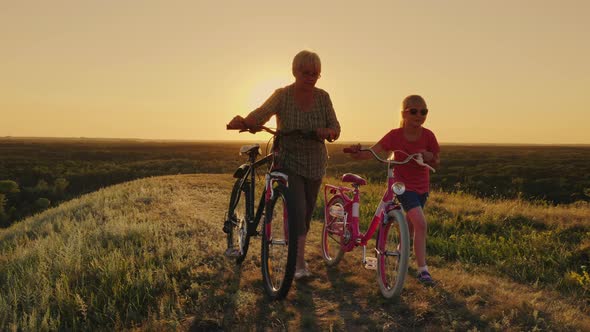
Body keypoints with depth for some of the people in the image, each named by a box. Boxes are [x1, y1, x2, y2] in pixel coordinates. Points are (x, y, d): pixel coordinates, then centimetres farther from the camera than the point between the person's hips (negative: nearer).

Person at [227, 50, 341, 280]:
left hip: (315, 165, 4)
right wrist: (242, 122, -47)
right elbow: (260, 115, -25)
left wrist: (328, 132, -29)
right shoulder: (282, 95, -11)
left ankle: (296, 254, 34)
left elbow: (335, 128, -4)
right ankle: (300, 264, -9)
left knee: (307, 213, 14)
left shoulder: (322, 97, -2)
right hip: (289, 163, -4)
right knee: (297, 211, -18)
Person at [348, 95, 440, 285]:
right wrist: (358, 153, -46)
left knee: (411, 223, 19)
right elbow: (372, 152, -24)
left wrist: (430, 157, -21)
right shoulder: (395, 136, -16)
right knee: (420, 222, -21)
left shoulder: (428, 136, -9)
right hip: (403, 185, -4)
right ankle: (422, 270, -15)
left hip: (422, 186, 4)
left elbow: (436, 164, 2)